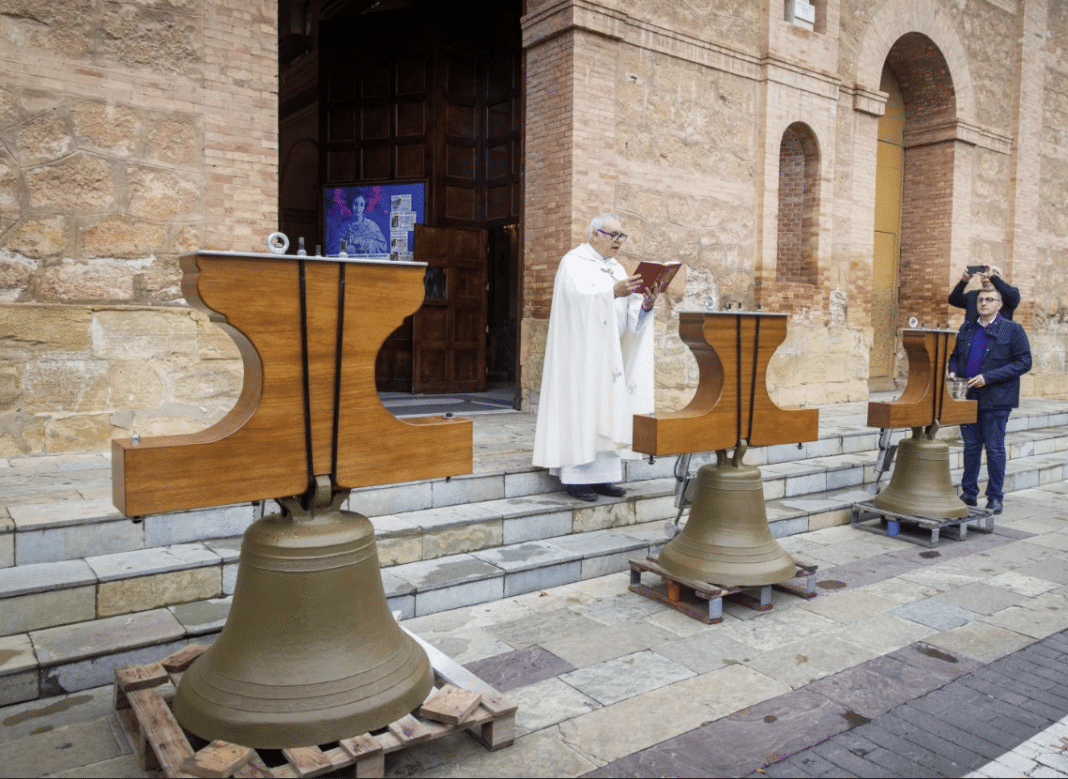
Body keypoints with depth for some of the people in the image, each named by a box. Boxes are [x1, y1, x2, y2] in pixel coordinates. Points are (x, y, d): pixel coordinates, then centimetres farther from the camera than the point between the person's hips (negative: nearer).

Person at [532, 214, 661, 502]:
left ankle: (602, 475, 9)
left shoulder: (617, 269, 16)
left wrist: (646, 303, -13)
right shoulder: (573, 262, -3)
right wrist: (613, 292, -30)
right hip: (581, 353, -7)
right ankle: (575, 477, -2)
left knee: (609, 409, 4)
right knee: (580, 409, -7)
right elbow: (579, 297, -20)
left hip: (608, 354, 7)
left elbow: (629, 314, 7)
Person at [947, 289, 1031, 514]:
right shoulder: (967, 328, 12)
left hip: (995, 400, -4)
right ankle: (969, 493, 20)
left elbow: (1024, 362, -9)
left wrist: (988, 377, -17)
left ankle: (995, 497, 12)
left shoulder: (1012, 330, -2)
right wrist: (953, 371, 0)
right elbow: (955, 356, 23)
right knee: (971, 446, 11)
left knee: (994, 448, 2)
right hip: (968, 397, 4)